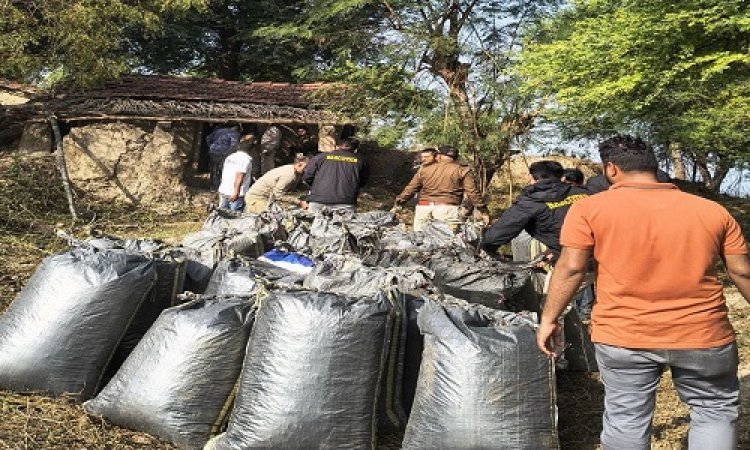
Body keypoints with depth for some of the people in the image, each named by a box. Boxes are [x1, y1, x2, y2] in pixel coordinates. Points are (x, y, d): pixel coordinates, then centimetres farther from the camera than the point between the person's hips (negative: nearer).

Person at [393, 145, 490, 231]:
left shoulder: (424, 169, 15)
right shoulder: (462, 171, 7)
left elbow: (410, 189, 15)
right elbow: (472, 193, 2)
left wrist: (397, 205, 22)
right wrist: (483, 211, 8)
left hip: (423, 207, 3)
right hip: (447, 207, -3)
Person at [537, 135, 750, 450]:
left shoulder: (589, 208, -4)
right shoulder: (713, 211, 4)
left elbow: (571, 268, -8)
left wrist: (549, 319, 2)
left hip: (623, 337, -1)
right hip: (704, 336, 2)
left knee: (625, 419, 14)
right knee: (716, 410, 22)